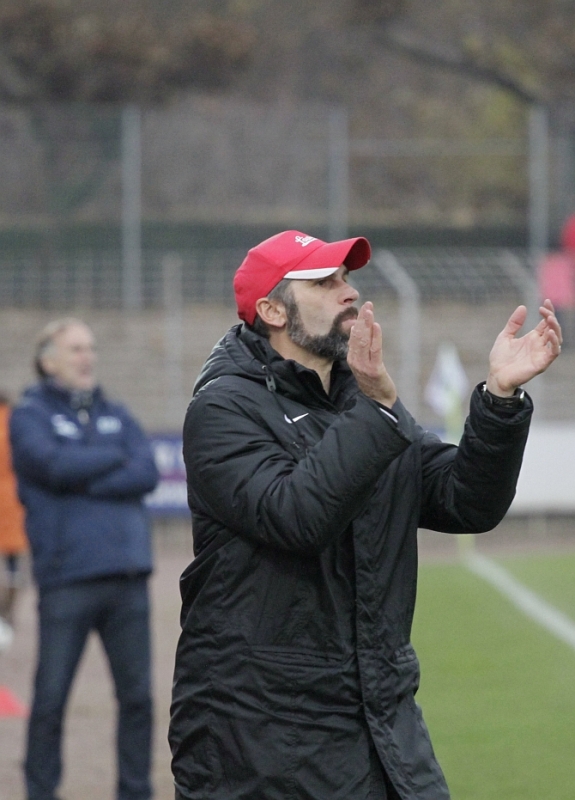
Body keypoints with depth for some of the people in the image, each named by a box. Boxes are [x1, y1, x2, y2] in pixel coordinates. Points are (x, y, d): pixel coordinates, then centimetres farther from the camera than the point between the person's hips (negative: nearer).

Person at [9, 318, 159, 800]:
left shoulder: (116, 416, 18)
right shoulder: (30, 416, 4)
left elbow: (147, 473, 2)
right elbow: (55, 465, -15)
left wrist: (83, 481, -8)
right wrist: (115, 459, -2)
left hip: (128, 576, 4)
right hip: (67, 576, -4)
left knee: (138, 694, 6)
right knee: (51, 697, -1)